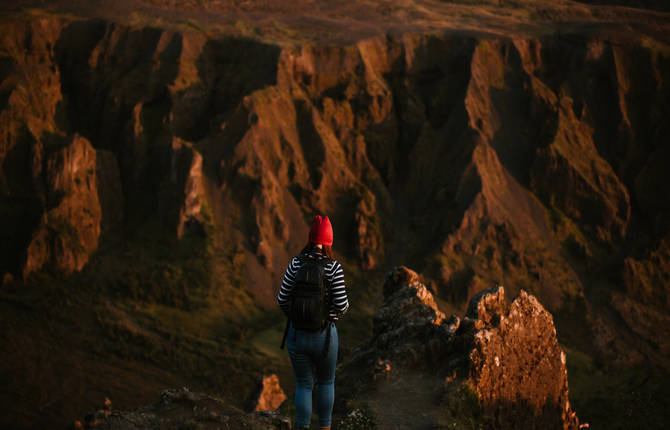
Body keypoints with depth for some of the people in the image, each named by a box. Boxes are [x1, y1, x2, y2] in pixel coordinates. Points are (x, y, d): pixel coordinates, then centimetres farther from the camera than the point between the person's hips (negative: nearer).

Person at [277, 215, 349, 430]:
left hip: (296, 334, 2)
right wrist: (344, 307, 10)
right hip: (324, 335, -1)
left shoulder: (296, 264, -6)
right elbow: (341, 305, -14)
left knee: (303, 385, 16)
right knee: (326, 382, 23)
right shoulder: (334, 267, -13)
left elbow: (282, 300, -3)